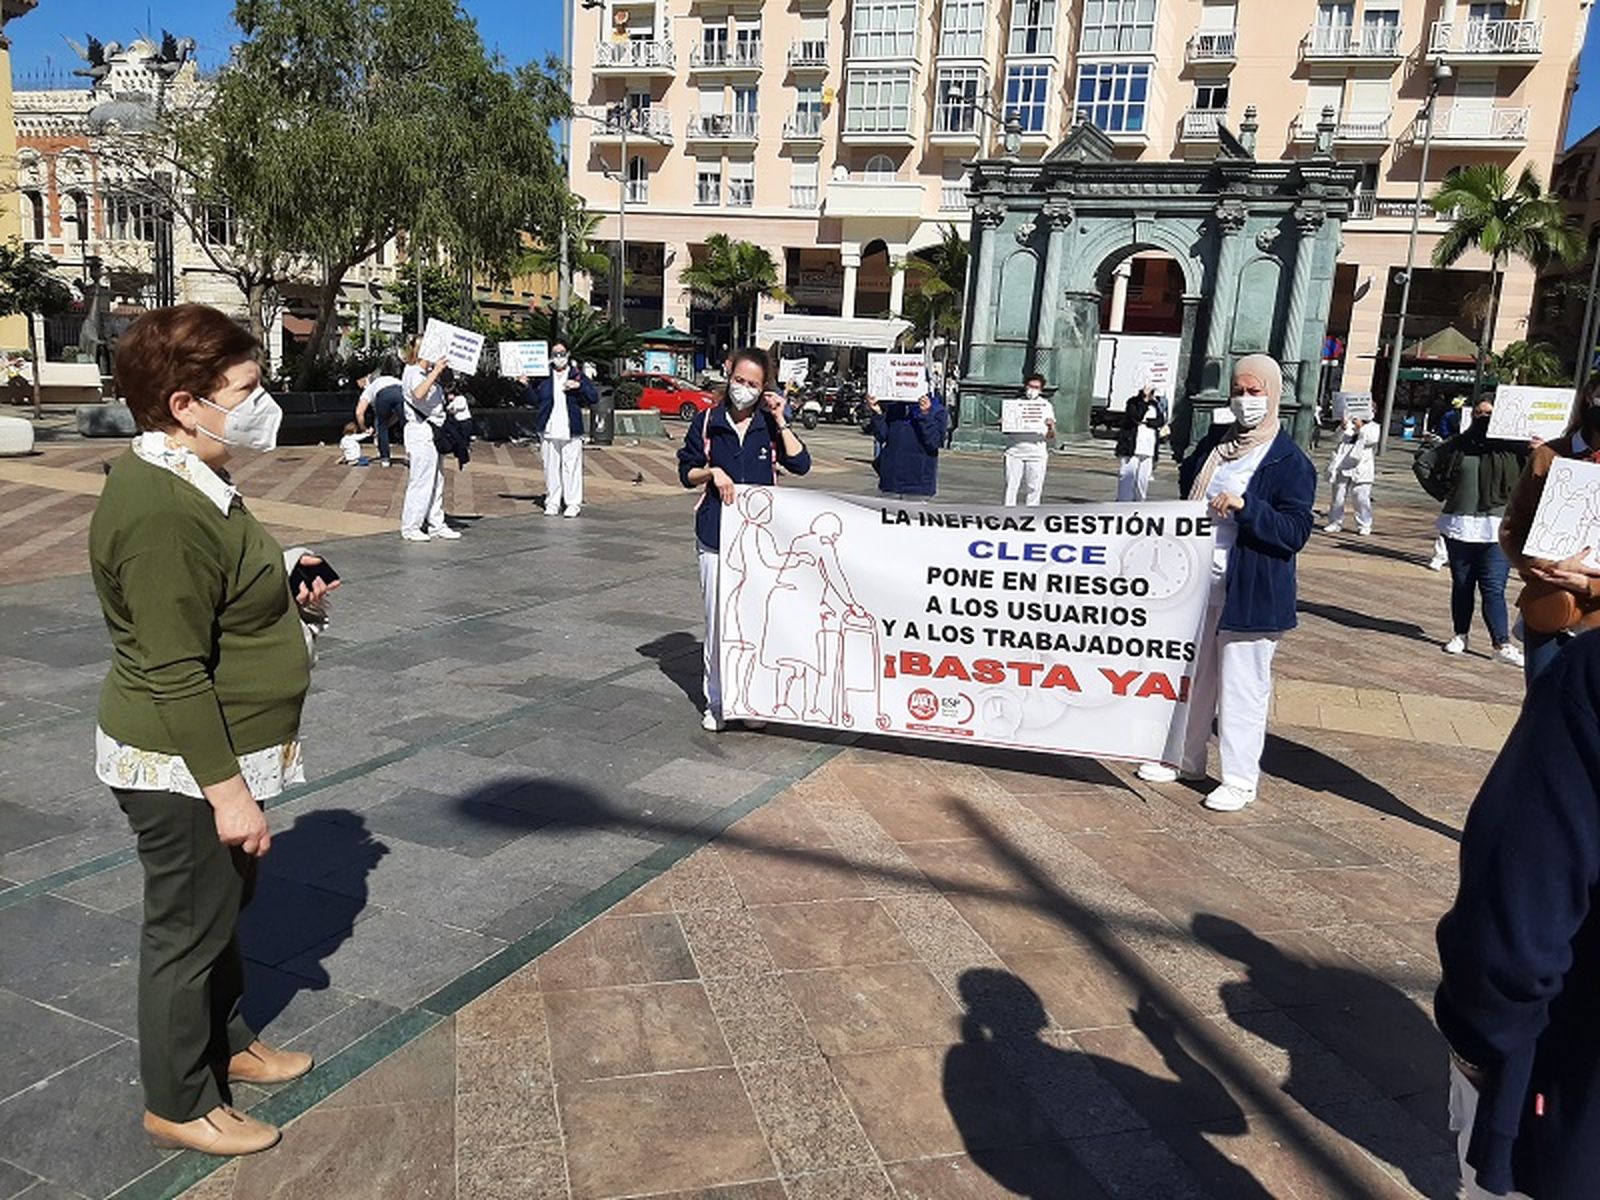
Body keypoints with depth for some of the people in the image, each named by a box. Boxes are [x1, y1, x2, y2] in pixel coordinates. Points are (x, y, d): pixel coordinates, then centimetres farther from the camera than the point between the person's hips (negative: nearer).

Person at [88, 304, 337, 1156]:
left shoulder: (189, 480, 6)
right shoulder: (162, 508, -27)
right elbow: (174, 673, -27)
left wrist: (283, 587, 4)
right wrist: (227, 790, -24)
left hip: (216, 752, 10)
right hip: (184, 767, -10)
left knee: (226, 906, 24)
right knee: (188, 928, 8)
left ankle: (226, 1044, 45)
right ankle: (179, 1104, 28)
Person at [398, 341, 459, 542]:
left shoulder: (429, 374, 19)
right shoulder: (411, 373, -8)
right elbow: (418, 393, -29)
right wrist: (436, 371, -26)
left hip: (433, 432, 9)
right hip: (420, 431, -9)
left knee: (437, 480, 11)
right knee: (421, 480, -8)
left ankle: (436, 524, 16)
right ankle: (410, 527, -2)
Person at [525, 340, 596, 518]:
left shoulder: (578, 376, 6)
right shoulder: (543, 378, 9)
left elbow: (594, 396, 1)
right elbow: (535, 401, 8)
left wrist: (579, 386, -13)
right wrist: (526, 386, -6)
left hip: (571, 431, -2)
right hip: (548, 431, 2)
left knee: (571, 467, -2)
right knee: (551, 468, 6)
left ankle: (573, 503, 6)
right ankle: (552, 503, 14)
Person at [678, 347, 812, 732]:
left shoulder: (770, 425, 4)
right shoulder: (707, 422, 3)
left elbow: (800, 464, -8)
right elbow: (686, 473, 8)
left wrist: (780, 421, -11)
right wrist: (712, 472, -11)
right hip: (717, 535, 0)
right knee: (718, 620, 4)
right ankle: (715, 702, 16)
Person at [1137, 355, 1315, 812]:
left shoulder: (1291, 462, -10)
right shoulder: (1215, 442, 8)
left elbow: (1295, 532, -16)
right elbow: (1187, 483, 23)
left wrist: (1245, 506, -27)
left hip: (1250, 594, -7)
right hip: (1199, 583, 7)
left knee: (1242, 685, 1)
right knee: (1192, 675, 17)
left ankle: (1241, 778, 13)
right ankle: (1186, 759, 32)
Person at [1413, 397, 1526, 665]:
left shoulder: (1511, 448, -1)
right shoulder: (1458, 445, 7)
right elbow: (1422, 463, 14)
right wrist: (1440, 492, 9)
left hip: (1496, 529, -3)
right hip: (1459, 525, 3)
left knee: (1493, 589, -7)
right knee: (1461, 584, 12)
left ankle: (1502, 644, -5)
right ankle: (1460, 635, 24)